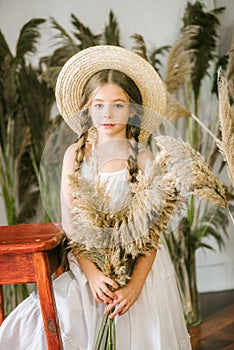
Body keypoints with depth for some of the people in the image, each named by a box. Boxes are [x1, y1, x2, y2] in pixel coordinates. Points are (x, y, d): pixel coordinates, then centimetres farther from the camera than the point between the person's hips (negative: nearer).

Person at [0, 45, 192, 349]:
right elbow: (69, 221, -1)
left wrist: (135, 285, -16)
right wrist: (91, 273, -12)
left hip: (138, 265, -1)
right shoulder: (75, 155, 1)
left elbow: (152, 230, -7)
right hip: (86, 263, 2)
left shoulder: (143, 160, -6)